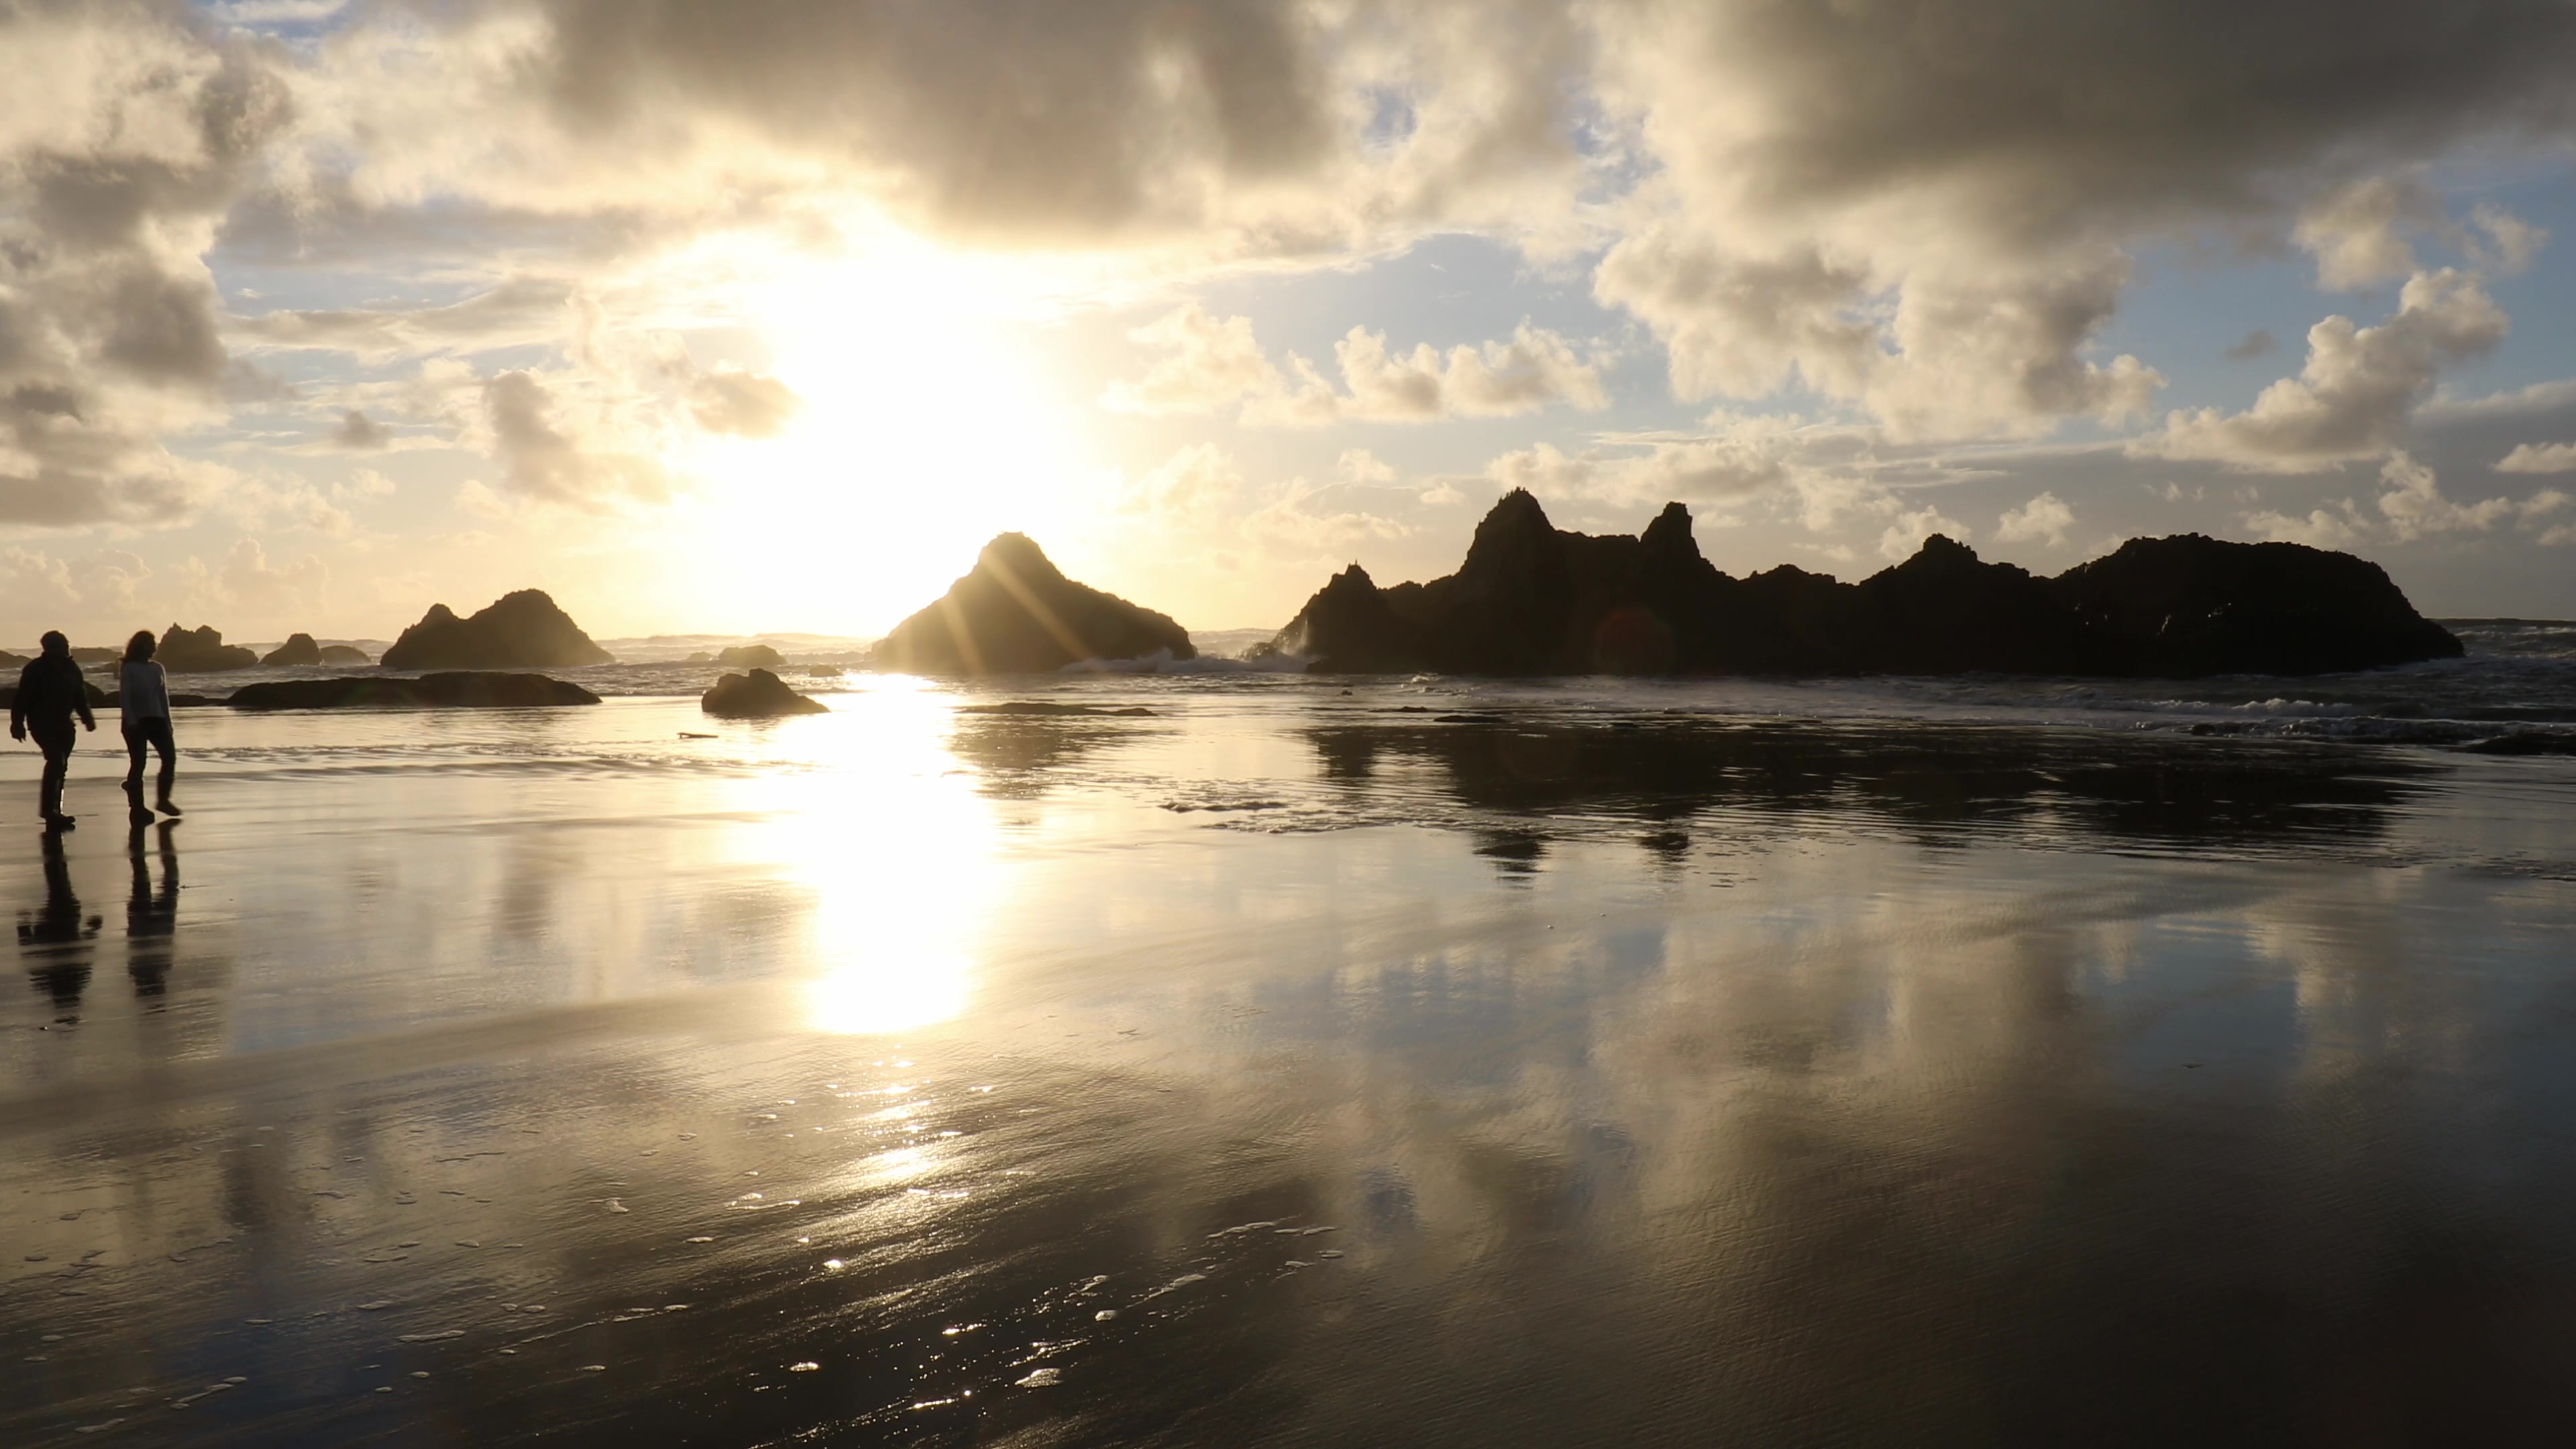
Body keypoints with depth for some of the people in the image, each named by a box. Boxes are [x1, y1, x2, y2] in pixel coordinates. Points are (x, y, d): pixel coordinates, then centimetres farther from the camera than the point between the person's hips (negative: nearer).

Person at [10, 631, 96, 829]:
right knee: (56, 760, -19)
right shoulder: (35, 669, -10)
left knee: (60, 765, 8)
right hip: (42, 723, -6)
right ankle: (49, 808, -15)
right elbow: (22, 698, -11)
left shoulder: (71, 668, 5)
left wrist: (87, 718, 2)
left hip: (63, 723, 6)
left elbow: (80, 697, 12)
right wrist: (17, 723, -17)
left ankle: (54, 812, 15)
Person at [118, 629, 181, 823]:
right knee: (138, 763, -4)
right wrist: (131, 722, -19)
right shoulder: (128, 669, -5)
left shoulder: (157, 668, 12)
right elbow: (124, 696, -10)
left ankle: (163, 799, 10)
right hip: (136, 721, -5)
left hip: (156, 719, 5)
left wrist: (167, 722, 10)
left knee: (170, 756, -4)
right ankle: (137, 807, 1)